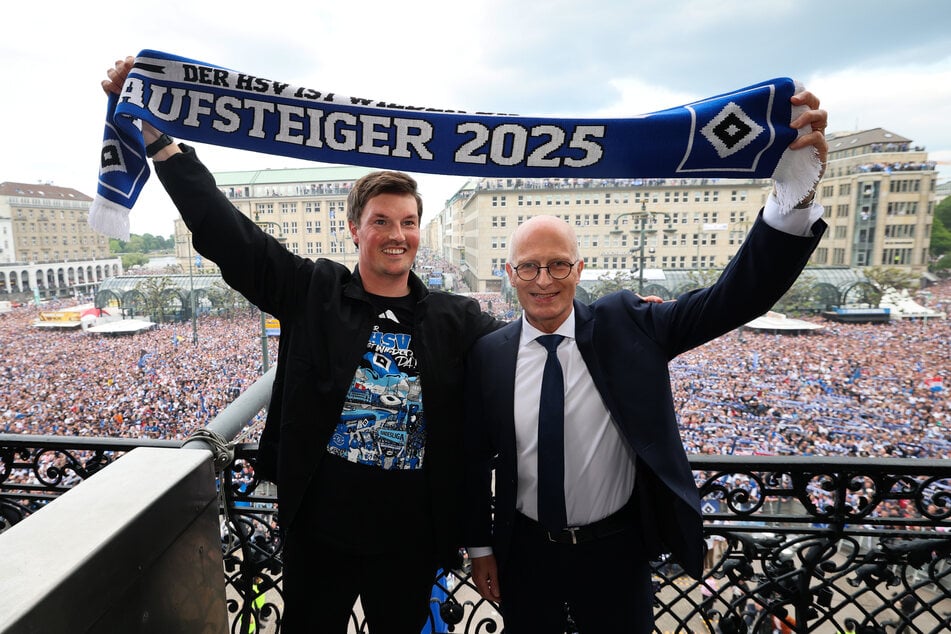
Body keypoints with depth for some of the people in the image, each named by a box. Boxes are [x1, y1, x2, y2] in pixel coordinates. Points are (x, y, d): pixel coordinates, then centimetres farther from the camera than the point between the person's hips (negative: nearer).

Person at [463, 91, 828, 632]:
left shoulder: (624, 325, -12)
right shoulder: (488, 355, -11)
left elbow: (736, 298, -20)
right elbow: (477, 460, -4)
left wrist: (797, 197, -34)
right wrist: (480, 548, 4)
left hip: (616, 552, 0)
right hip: (524, 552, 1)